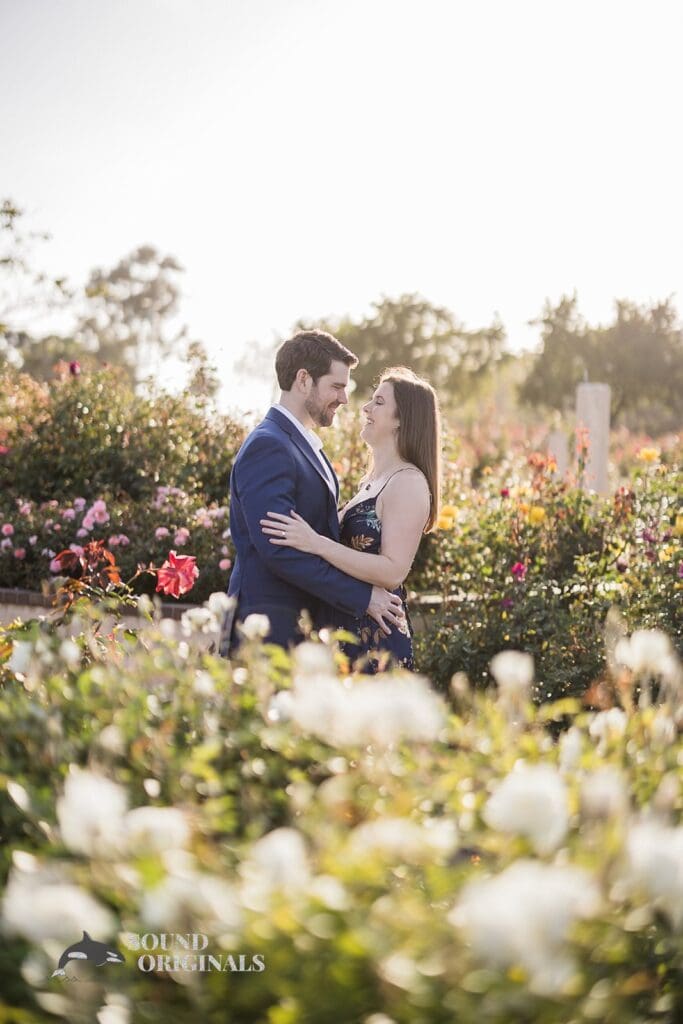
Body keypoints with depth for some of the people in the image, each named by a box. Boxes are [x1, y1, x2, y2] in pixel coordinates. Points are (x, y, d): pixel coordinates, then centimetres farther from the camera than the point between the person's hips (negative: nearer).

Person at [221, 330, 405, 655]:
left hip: (305, 627, 10)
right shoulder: (267, 447, -15)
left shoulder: (307, 445, 17)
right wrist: (362, 597, -19)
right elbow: (278, 549, -23)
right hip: (268, 631, -9)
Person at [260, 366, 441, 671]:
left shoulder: (409, 483, -12)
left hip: (378, 643, -9)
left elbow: (393, 571, -21)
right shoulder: (372, 481, 16)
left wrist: (317, 543, -26)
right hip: (348, 630, 9)